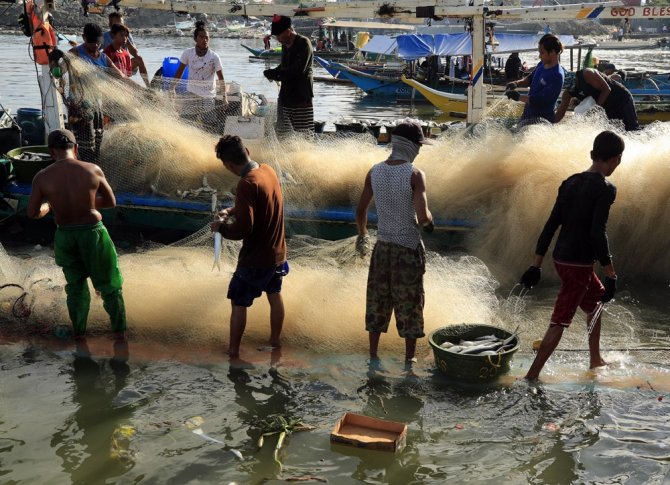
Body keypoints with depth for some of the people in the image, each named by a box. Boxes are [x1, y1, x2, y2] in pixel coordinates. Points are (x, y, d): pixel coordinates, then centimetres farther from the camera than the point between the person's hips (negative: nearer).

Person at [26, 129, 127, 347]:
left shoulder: (42, 177, -10)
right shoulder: (93, 170, -12)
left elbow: (32, 213, -1)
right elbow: (111, 202, -1)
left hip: (65, 236, 2)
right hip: (93, 233, -2)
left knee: (75, 285, 21)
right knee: (109, 283, 16)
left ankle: (79, 333, 28)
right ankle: (119, 331, 23)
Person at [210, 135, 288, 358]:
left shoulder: (247, 184, -27)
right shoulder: (268, 170, -2)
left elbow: (243, 229, -28)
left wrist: (221, 227, -11)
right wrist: (233, 210, 9)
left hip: (255, 259, -8)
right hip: (277, 252, 8)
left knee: (238, 303, 8)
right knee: (275, 296, 22)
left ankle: (233, 350, 17)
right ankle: (275, 341, 37)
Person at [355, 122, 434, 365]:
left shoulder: (374, 172, -1)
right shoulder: (415, 175, -15)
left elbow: (361, 210, 7)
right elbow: (422, 217, -23)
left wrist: (362, 235, 23)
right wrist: (429, 221, 1)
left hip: (382, 246, 4)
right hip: (408, 248, -4)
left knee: (377, 301, 15)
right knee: (409, 305, 8)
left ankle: (373, 354, 23)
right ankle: (409, 359, 17)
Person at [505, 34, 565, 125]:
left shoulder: (557, 76, -25)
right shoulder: (542, 64, 0)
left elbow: (543, 100, -29)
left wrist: (519, 97, -25)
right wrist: (517, 83, -2)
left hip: (542, 119, -8)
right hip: (528, 112, 8)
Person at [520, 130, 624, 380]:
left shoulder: (570, 182, 8)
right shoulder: (605, 189, -13)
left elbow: (550, 225, 8)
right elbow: (597, 234, -20)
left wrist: (536, 265, 10)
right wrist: (611, 276, -15)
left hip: (560, 258, 8)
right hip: (579, 264, -8)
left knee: (596, 299, 28)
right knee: (560, 321, -4)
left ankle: (596, 359, 38)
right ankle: (532, 376, -5)